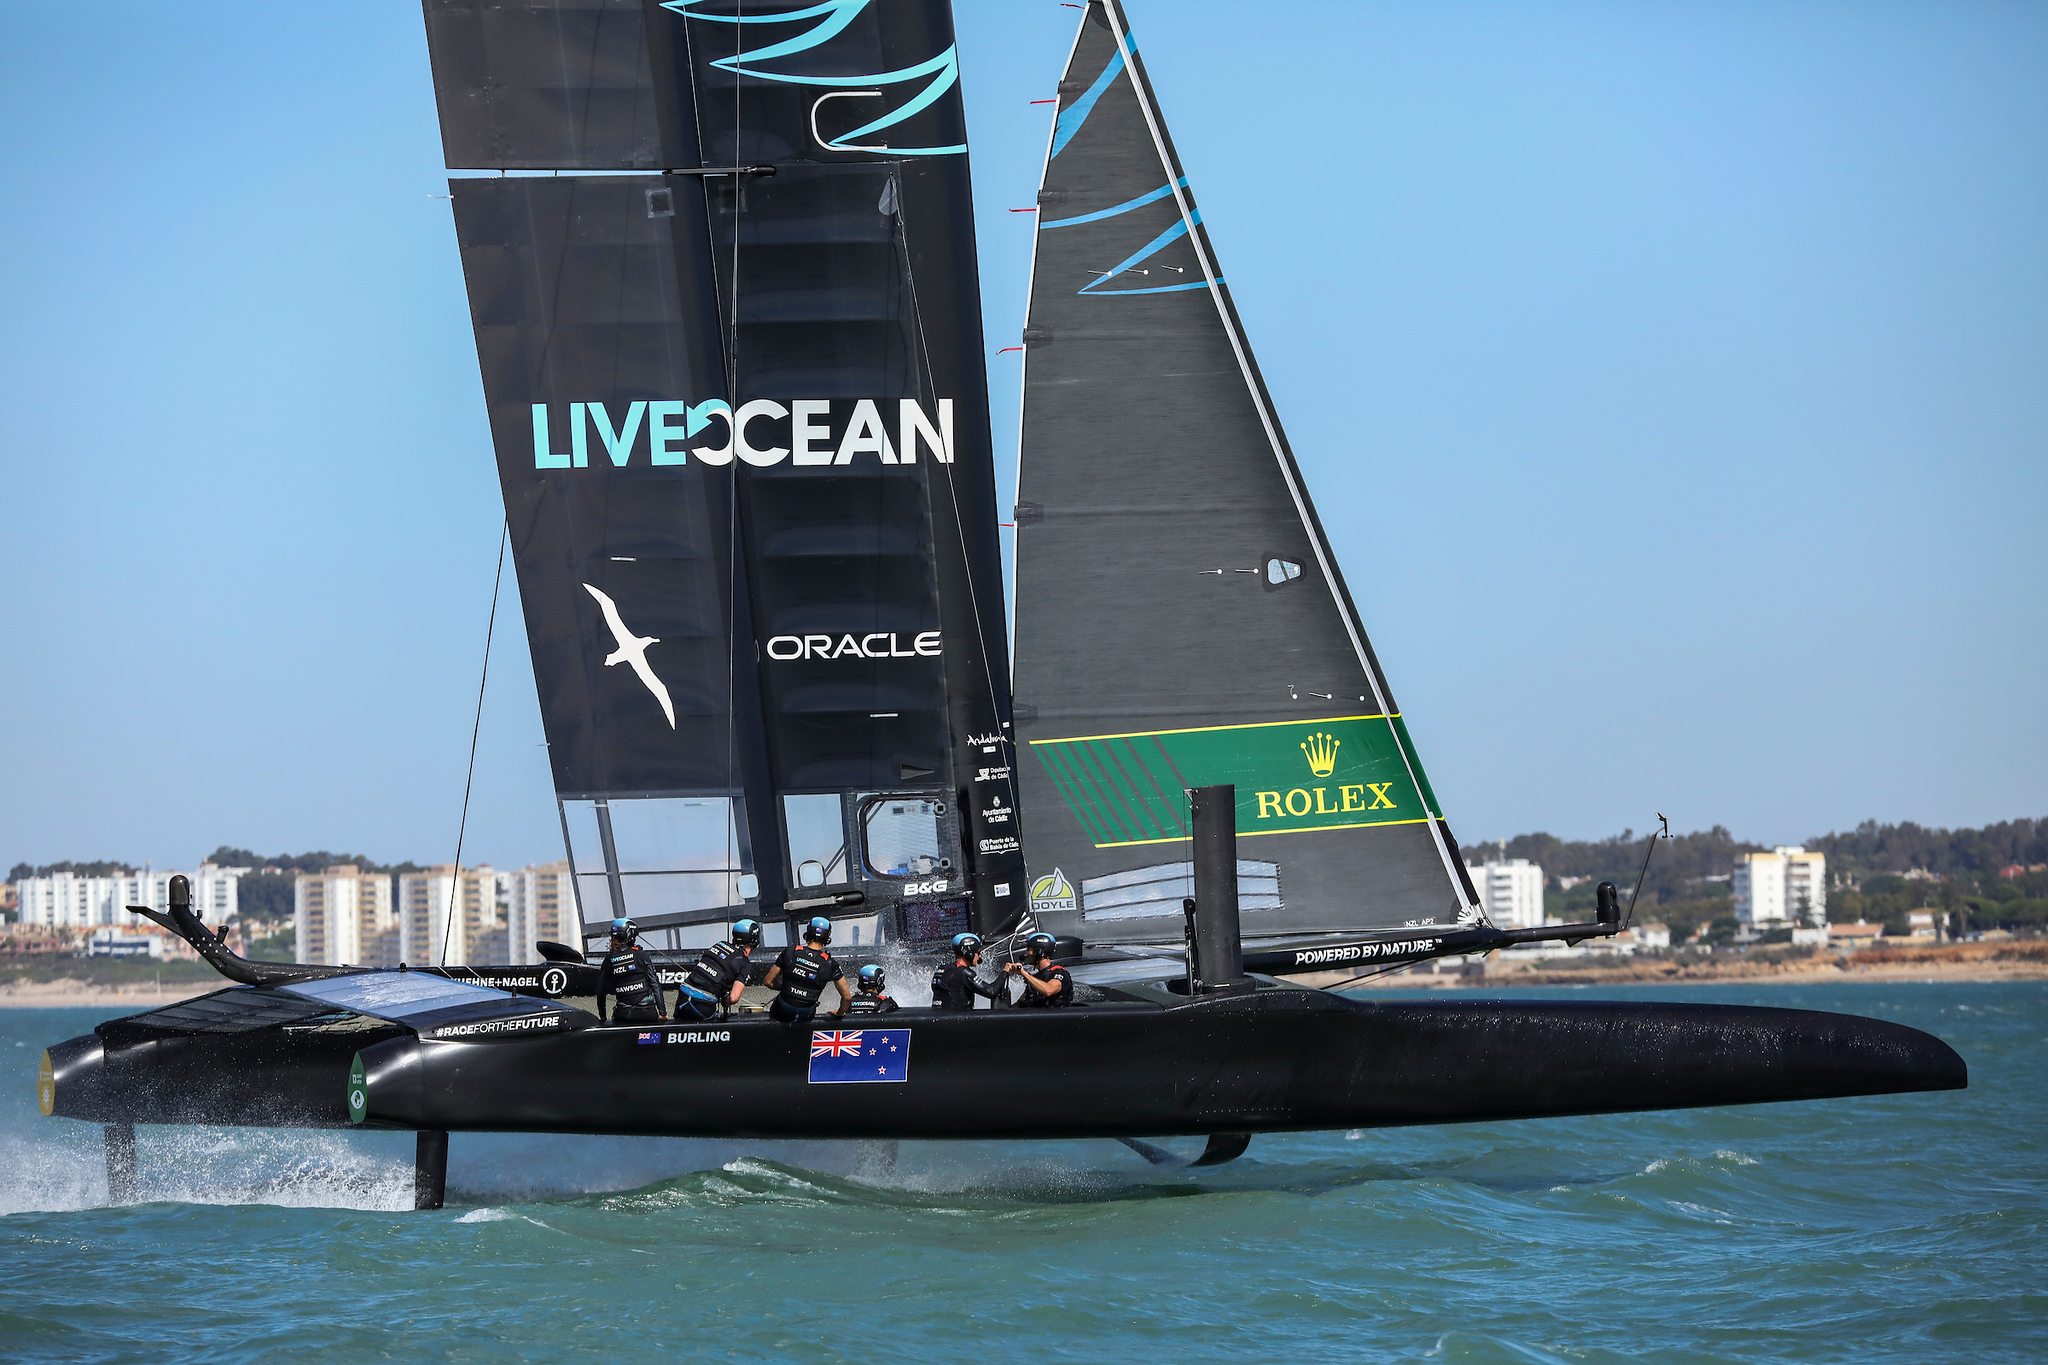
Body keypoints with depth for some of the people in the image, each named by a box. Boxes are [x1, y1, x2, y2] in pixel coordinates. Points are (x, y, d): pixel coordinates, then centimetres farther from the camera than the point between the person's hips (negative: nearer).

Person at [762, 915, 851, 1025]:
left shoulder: (789, 952, -12)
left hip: (782, 1013, -1)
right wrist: (840, 1012, 16)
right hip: (805, 1018, 1)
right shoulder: (830, 964, -12)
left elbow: (767, 982, -4)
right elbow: (847, 997, -6)